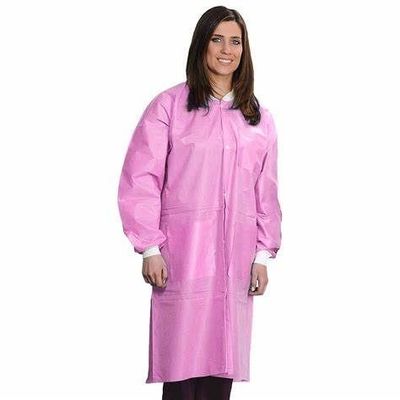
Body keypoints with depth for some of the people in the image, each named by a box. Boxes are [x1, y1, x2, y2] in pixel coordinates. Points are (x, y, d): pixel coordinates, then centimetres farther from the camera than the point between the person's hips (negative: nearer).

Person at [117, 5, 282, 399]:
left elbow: (266, 192, 14)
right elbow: (140, 181, -3)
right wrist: (150, 249, -9)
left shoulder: (259, 118, 13)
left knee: (222, 368, 4)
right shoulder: (168, 105, -1)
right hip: (182, 255, -4)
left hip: (235, 259, 4)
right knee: (182, 367, -5)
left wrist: (263, 255, 8)